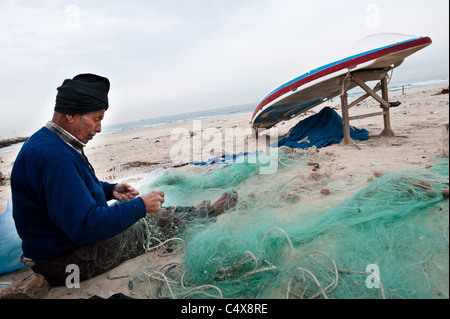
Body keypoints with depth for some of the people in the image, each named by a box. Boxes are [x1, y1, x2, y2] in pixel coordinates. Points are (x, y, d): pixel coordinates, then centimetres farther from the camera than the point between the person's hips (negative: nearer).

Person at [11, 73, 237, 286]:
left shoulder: (49, 143, 3)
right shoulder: (54, 156, -32)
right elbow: (85, 227, -35)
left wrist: (110, 190, 3)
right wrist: (140, 205, -26)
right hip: (64, 261, -9)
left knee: (154, 213, 10)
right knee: (157, 220, -5)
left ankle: (198, 212, 25)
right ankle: (207, 212, 15)